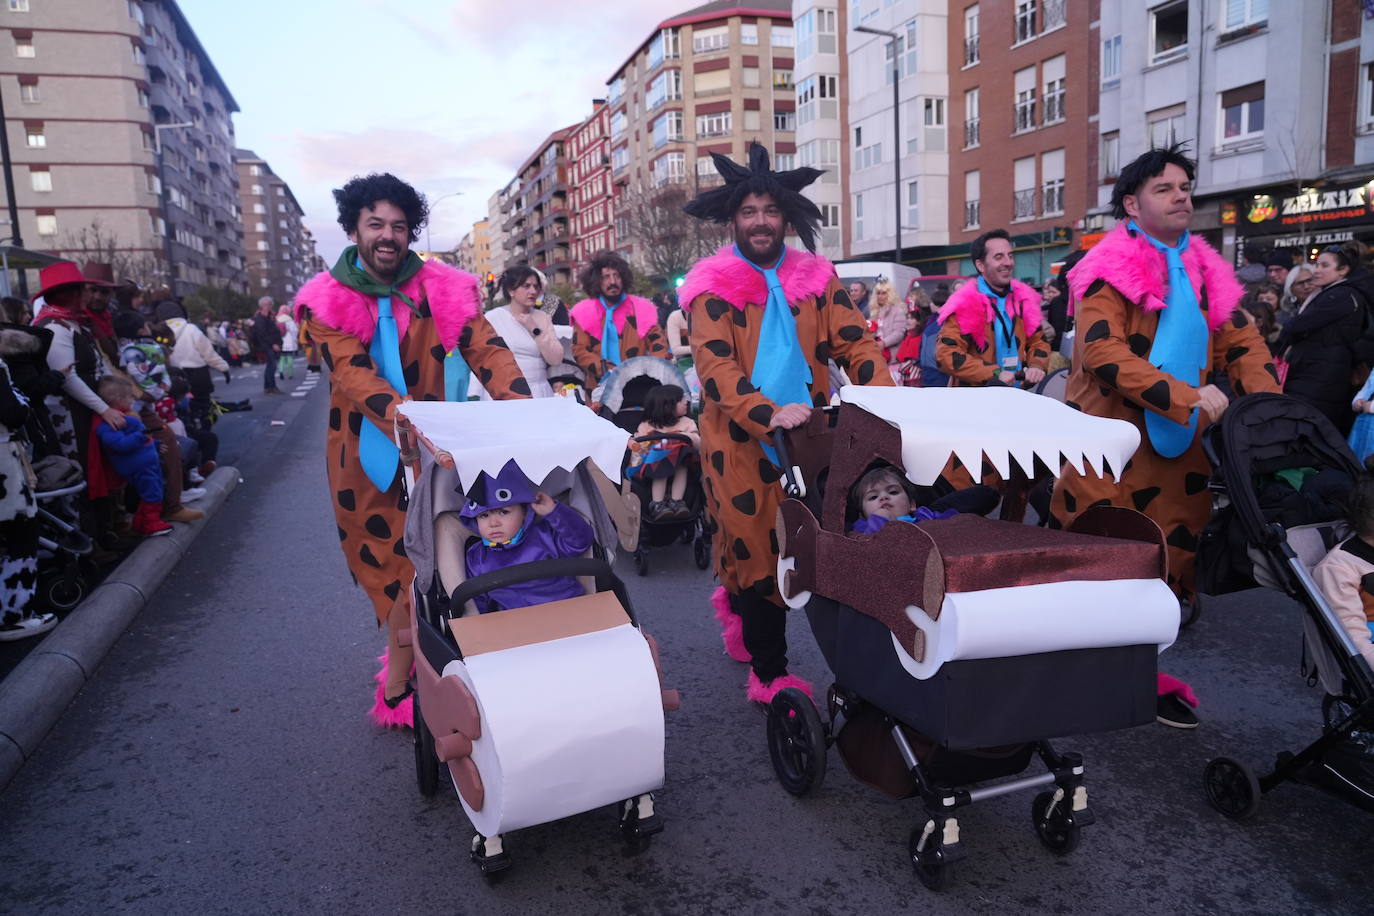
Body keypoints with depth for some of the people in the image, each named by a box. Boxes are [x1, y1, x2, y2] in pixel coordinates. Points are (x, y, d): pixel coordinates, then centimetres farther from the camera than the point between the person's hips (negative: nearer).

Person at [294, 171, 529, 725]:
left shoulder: (442, 290, -4)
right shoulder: (328, 302, -8)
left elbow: (486, 350, -14)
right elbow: (354, 376, -23)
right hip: (365, 457, -1)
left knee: (426, 564, 6)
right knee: (386, 565, 10)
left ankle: (398, 687, 25)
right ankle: (409, 670, 29)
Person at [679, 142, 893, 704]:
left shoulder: (816, 278, 9)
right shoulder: (715, 287, -3)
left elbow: (854, 343, 4)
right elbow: (714, 369, -14)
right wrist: (769, 415, -30)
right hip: (741, 442, -4)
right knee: (761, 554, -1)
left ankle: (734, 600, 44)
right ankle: (769, 677, 15)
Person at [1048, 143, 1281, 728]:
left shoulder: (1205, 272, 14)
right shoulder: (1110, 271, -6)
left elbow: (1243, 345, 11)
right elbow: (1102, 353, -19)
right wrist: (1187, 398, -24)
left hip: (1180, 451, 6)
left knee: (1172, 562, 8)